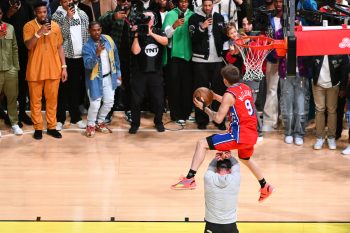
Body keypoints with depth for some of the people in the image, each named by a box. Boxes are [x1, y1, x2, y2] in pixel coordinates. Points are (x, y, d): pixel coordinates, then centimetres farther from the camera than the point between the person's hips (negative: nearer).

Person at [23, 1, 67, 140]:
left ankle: (51, 127, 17)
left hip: (53, 69, 2)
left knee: (52, 99, 7)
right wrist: (39, 32, -29)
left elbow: (60, 47, 9)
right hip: (35, 70, -2)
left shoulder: (55, 26, 4)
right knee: (35, 100, 5)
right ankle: (38, 128, 14)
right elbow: (28, 45, -17)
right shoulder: (29, 26, -5)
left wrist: (64, 66, 5)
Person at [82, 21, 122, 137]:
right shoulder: (87, 46, -17)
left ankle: (100, 122, 31)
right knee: (95, 104, -7)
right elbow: (88, 65, -28)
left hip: (109, 77, 5)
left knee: (109, 101, 11)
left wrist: (118, 73, 10)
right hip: (95, 79, -5)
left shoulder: (108, 39, -4)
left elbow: (115, 57, 7)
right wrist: (97, 54, -42)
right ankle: (91, 125, 15)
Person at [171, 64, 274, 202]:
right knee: (245, 159, 37)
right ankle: (265, 187, 48)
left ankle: (190, 179, -17)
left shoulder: (229, 94, -11)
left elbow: (218, 119, -11)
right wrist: (217, 97, 27)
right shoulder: (246, 88, 12)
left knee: (202, 144, -7)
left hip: (239, 135, -8)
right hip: (252, 134, 8)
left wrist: (204, 108, 3)